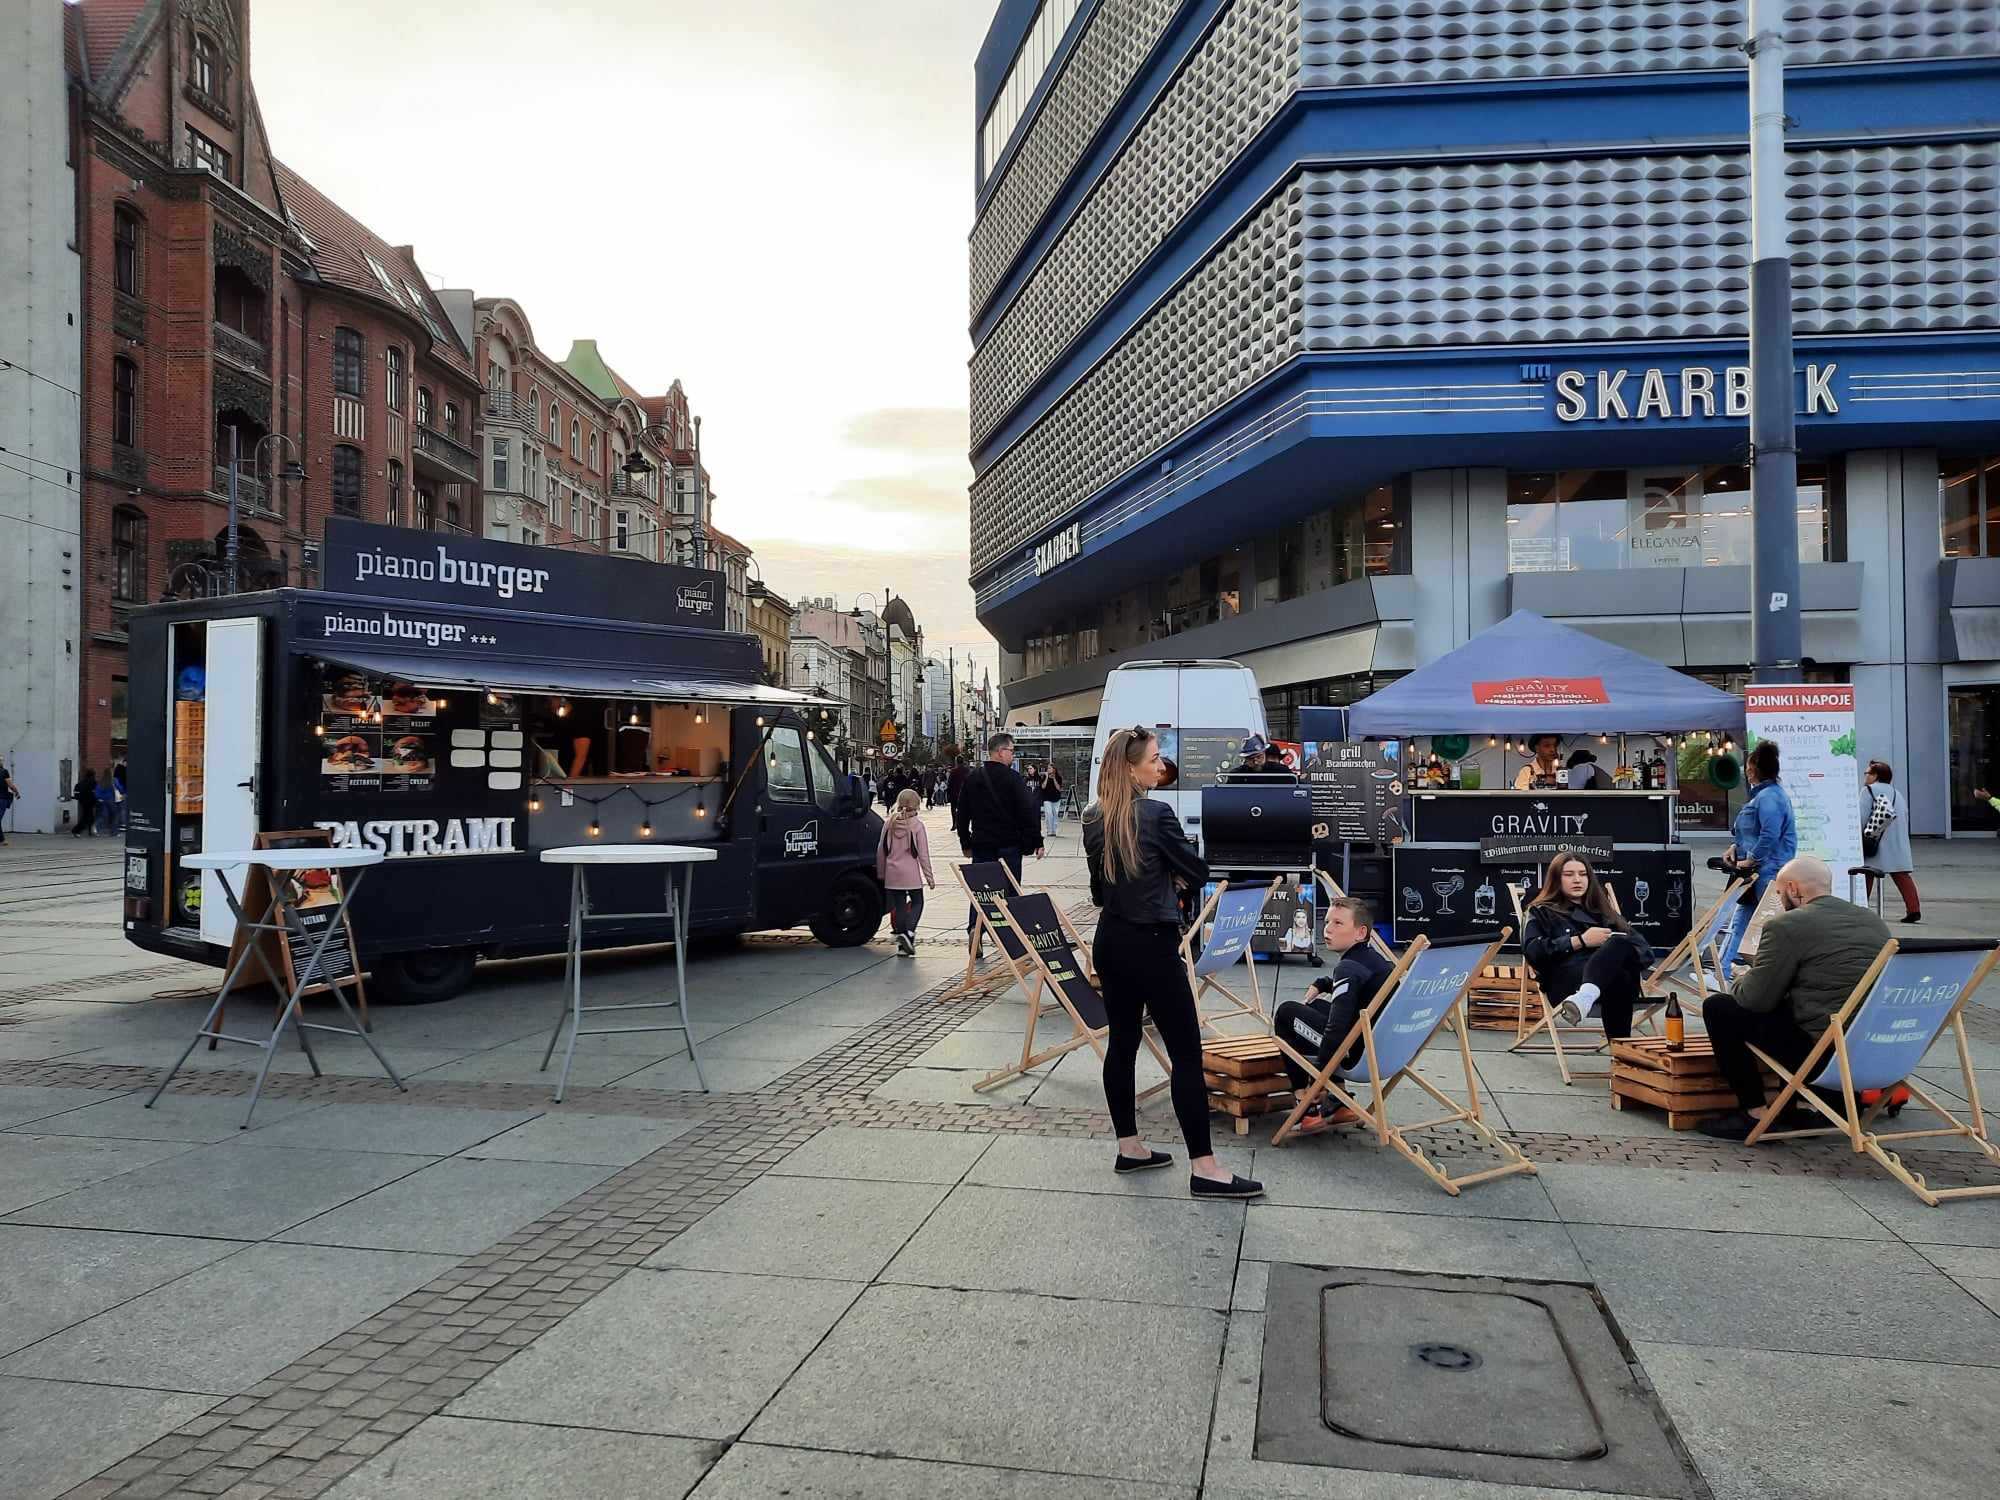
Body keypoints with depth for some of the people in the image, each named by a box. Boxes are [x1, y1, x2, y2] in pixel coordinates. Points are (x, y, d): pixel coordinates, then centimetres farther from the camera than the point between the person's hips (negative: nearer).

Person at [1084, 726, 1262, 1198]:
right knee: (1186, 1053, -3)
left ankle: (1129, 1147, 24)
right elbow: (1198, 874, -8)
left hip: (1109, 942, 8)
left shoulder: (1092, 819, 5)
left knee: (1122, 1041, 15)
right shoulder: (1156, 814, -17)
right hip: (1151, 945, -8)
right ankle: (1204, 1167, 0)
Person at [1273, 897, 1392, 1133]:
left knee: (1286, 1014, 0)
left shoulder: (1349, 968, -15)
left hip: (1361, 1055, -10)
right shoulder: (1372, 956, 16)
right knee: (1318, 1007, 28)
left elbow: (1336, 1029, -25)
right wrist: (1317, 987, 21)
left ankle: (1310, 1106, -3)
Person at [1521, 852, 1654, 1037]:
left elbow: (1645, 950, 21)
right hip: (1567, 985, -3)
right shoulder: (1543, 913, 22)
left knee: (1620, 943, -33)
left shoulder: (1603, 911, 34)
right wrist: (1581, 941, -5)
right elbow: (1533, 952, 1)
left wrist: (1615, 946, -3)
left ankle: (1585, 997, -61)